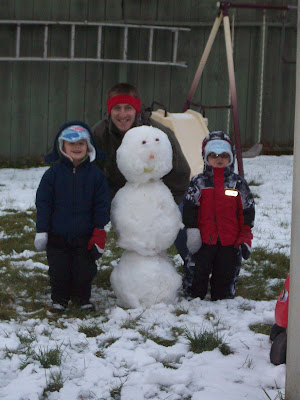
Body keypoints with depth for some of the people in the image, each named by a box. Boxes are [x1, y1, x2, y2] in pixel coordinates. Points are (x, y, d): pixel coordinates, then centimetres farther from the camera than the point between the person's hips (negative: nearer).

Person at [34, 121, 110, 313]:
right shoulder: (54, 173, -4)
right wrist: (42, 231, -5)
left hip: (85, 236, 0)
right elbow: (43, 203, -2)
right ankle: (60, 299, 25)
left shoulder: (96, 174, -2)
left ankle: (82, 298, 28)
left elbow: (102, 205, 1)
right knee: (59, 270, 7)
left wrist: (99, 232, -3)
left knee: (84, 270, 8)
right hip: (58, 236, 0)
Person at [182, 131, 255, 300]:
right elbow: (190, 209, -1)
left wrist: (245, 239, 1)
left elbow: (247, 213, 6)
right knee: (197, 274, 3)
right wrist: (192, 233, -8)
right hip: (204, 240, -1)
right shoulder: (199, 182, 2)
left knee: (226, 275, 8)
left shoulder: (238, 183, 5)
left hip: (230, 242, 1)